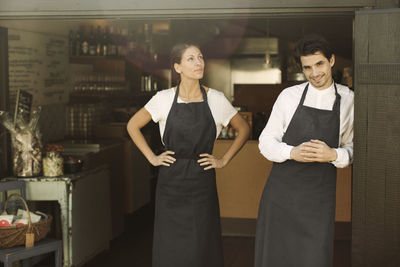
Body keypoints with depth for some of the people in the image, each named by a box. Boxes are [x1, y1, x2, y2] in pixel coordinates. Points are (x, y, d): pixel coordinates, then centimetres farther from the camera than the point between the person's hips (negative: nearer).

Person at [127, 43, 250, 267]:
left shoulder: (216, 99, -1)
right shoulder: (164, 99, -2)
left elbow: (244, 130, 11)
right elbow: (133, 126, 10)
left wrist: (224, 160, 4)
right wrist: (152, 158, 4)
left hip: (202, 183, 0)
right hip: (171, 183, 0)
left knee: (201, 248, 1)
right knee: (169, 247, 4)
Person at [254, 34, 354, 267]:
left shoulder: (348, 100, 1)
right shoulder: (289, 96, 0)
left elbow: (353, 148, 8)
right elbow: (266, 141, 3)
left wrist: (334, 155, -14)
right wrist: (292, 152, -17)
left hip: (320, 195, 0)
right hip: (281, 192, 0)